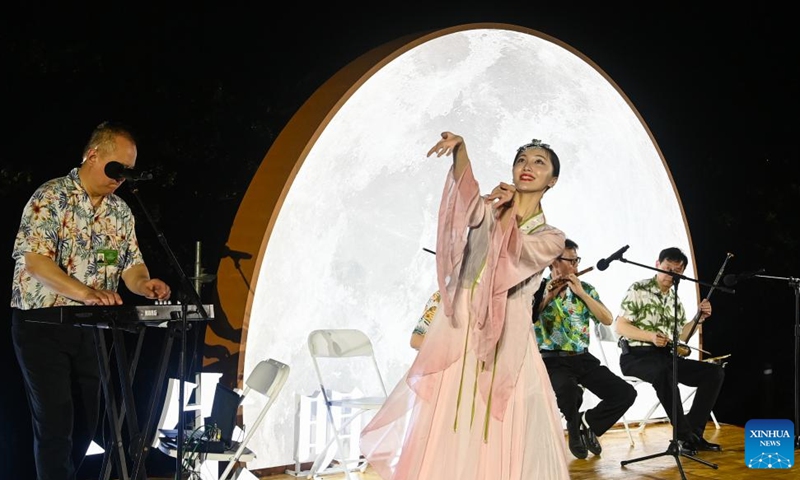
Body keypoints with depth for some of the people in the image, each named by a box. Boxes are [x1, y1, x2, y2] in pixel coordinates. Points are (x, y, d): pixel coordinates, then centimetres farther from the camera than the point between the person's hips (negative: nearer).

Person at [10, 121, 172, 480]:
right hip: (40, 325, -6)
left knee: (86, 422, 11)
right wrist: (85, 292, -35)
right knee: (55, 423, -8)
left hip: (88, 329, 7)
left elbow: (131, 265, 9)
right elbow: (35, 259, -22)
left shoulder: (121, 212, 9)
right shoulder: (51, 197, -12)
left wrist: (143, 284, -15)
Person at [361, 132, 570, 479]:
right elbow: (467, 195, -14)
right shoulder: (487, 209, 13)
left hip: (506, 345, 0)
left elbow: (516, 255, -11)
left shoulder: (551, 238, 12)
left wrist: (508, 210, -5)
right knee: (442, 437, -4)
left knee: (502, 445, 0)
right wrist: (460, 148, -30)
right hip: (457, 333, 0)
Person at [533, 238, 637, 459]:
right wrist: (547, 298, -23)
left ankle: (588, 423, 13)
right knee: (568, 389, -37)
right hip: (552, 359, -4)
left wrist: (581, 292, -11)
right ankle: (575, 429, -4)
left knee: (625, 393, -11)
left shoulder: (586, 288, 9)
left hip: (583, 358, 5)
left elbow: (608, 320, -5)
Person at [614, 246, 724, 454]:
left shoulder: (676, 299, 17)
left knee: (715, 372, -10)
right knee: (665, 373, -39)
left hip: (667, 357, 7)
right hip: (637, 356, -7)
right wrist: (651, 337, -23)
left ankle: (693, 432, -10)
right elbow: (620, 327, -10)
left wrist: (699, 318, 1)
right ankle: (685, 435, -27)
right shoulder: (638, 289, -3)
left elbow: (681, 337, 16)